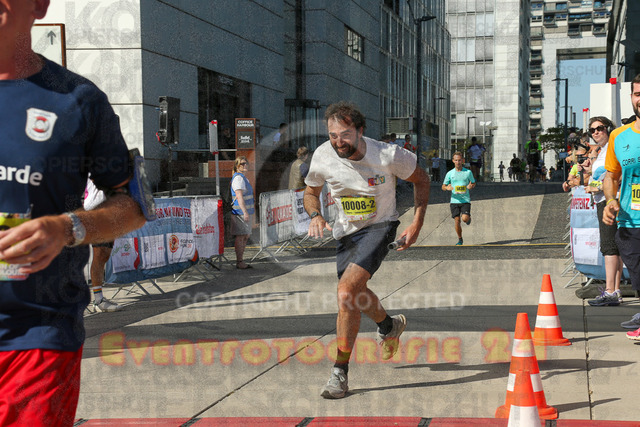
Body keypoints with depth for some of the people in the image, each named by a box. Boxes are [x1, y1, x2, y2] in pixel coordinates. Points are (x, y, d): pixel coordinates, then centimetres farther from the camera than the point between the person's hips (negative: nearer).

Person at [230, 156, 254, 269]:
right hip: (240, 212, -10)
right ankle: (239, 262, -3)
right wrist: (245, 212, -27)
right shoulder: (238, 178, -14)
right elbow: (239, 196, -22)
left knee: (246, 236, 13)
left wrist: (252, 210, 31)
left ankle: (241, 261, 19)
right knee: (240, 237, -7)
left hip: (247, 212, 10)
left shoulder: (243, 177, 18)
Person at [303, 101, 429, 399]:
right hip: (346, 230, 5)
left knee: (347, 290, -24)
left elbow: (421, 179, -5)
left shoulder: (388, 155, -24)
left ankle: (340, 373, -15)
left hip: (379, 226, -5)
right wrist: (315, 215, -16)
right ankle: (390, 326, 56)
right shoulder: (323, 157, -15)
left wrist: (417, 224, -12)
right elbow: (311, 192, 5)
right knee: (355, 295, 21)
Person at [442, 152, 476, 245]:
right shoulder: (450, 173, 3)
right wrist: (447, 188, -15)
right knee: (457, 221, -2)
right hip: (454, 200, 1)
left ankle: (468, 218, 22)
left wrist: (471, 186, -10)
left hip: (465, 200, -1)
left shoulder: (468, 172, 1)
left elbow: (473, 183, 15)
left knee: (465, 218, -17)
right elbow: (443, 187, 9)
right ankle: (460, 239, 16)